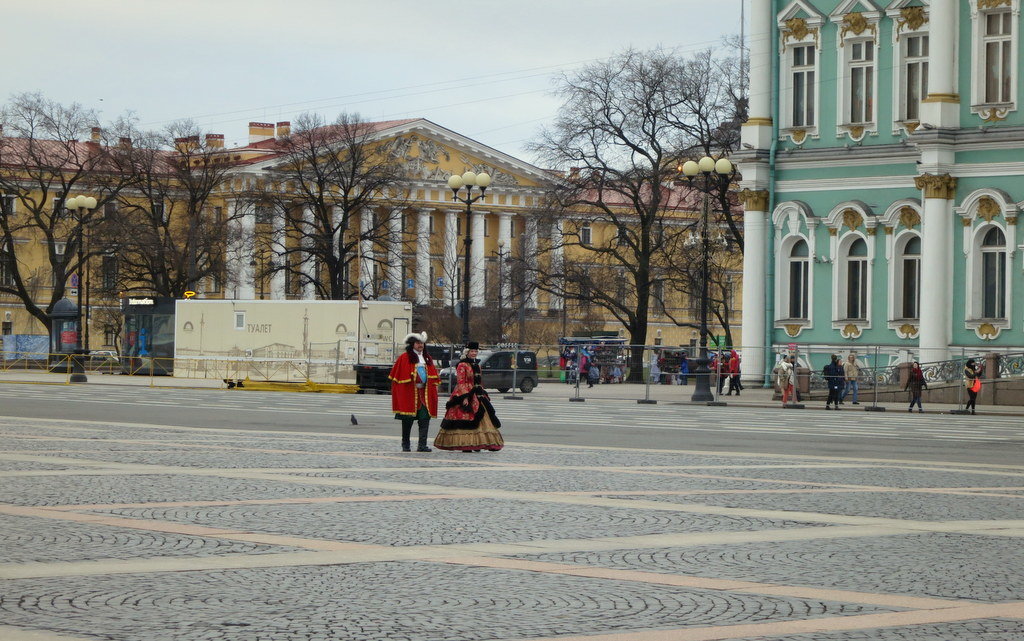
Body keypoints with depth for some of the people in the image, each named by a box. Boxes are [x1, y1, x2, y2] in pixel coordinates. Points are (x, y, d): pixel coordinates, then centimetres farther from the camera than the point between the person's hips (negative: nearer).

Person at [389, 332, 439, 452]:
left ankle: (422, 445, -9)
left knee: (425, 418, -7)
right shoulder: (404, 358, 1)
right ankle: (405, 445, 11)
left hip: (424, 393, 4)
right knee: (408, 420, 0)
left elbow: (434, 378, 19)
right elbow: (396, 376, 0)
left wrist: (432, 392, 8)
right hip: (409, 393, -4)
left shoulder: (427, 358, 17)